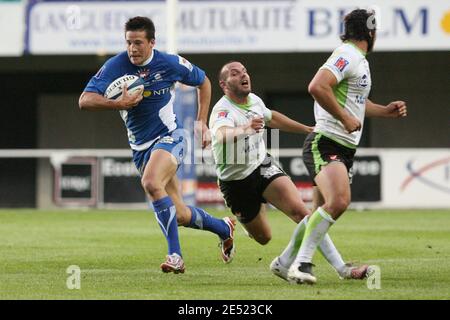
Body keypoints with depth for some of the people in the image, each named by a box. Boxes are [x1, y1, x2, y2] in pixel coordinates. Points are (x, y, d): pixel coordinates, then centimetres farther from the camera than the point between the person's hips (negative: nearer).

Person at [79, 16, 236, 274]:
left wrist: (202, 124, 6)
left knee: (151, 183, -33)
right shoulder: (116, 66, -10)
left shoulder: (170, 64, -10)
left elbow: (203, 82, 9)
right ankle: (223, 228, 36)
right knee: (179, 215, 5)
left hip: (169, 136, -3)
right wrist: (119, 103, -34)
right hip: (140, 146, 3)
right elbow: (85, 101, -19)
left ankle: (175, 255, -27)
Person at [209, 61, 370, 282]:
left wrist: (308, 129, 29)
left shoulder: (254, 100, 0)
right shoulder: (223, 111, -23)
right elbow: (222, 135, -48)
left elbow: (271, 118, 24)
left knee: (300, 211, -19)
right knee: (263, 237, 8)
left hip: (263, 166, 5)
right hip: (236, 182, -5)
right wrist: (246, 128, -68)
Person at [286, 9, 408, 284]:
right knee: (338, 201, -29)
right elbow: (317, 87, -27)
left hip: (344, 149, 10)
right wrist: (345, 119, -22)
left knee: (324, 210, 11)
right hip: (326, 144, -10)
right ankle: (301, 262, -26)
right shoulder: (347, 55, -12)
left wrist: (386, 111, 24)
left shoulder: (359, 60, 21)